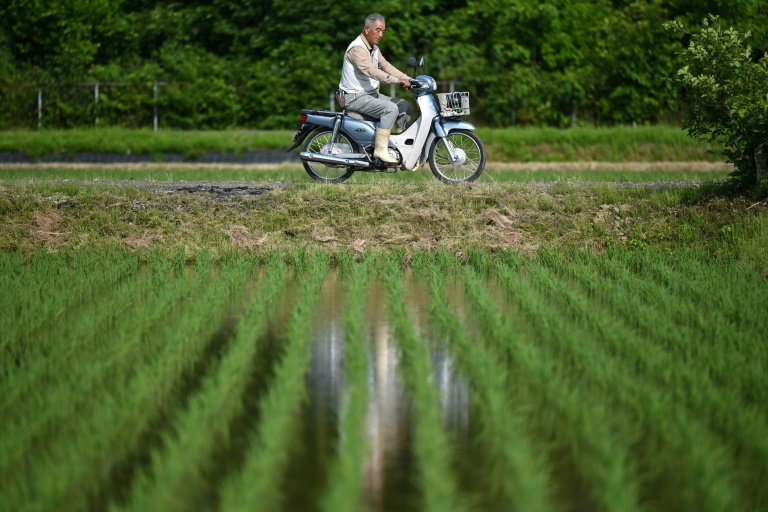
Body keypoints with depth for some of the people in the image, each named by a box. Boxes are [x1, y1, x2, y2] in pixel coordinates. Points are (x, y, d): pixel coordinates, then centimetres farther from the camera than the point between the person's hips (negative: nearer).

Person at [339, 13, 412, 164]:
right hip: (355, 98, -10)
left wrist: (408, 79, -4)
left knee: (404, 105, 6)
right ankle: (380, 149, -28)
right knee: (390, 108, -28)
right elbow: (371, 71, -30)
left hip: (371, 94, 10)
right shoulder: (357, 48, -18)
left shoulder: (374, 48, 15)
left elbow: (386, 66, 11)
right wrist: (397, 80, -37)